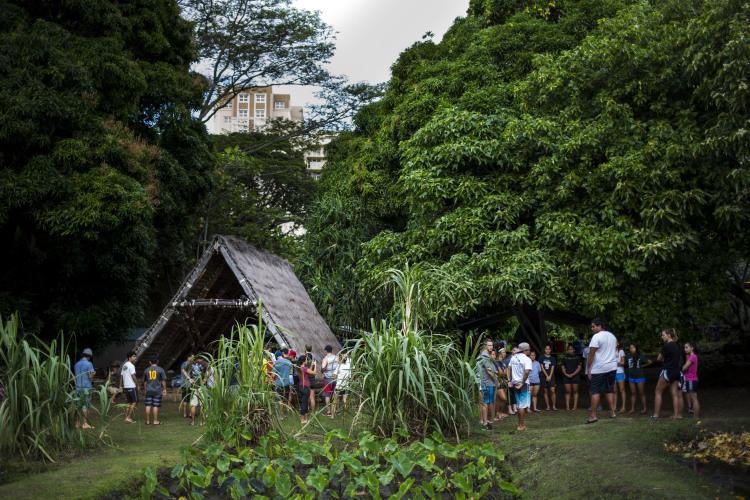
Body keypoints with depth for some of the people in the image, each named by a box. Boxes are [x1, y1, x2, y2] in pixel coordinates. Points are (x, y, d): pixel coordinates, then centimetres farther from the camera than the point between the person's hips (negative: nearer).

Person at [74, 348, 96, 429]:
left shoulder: (77, 364, 11)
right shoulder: (88, 364, -9)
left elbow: (75, 375, 17)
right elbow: (91, 377, -12)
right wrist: (93, 373, 9)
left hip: (78, 387, 6)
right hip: (86, 387, -6)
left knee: (78, 405, 9)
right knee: (85, 406, -1)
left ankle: (77, 423, 10)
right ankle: (85, 423, 0)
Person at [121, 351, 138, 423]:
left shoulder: (124, 366, 15)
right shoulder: (131, 366, -13)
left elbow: (122, 376, 16)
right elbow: (133, 376, -17)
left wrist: (123, 386, 20)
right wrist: (137, 385, -7)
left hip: (126, 387, 9)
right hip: (132, 387, -9)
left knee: (129, 403, 14)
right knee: (134, 402, -3)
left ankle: (126, 417, 10)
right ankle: (129, 417, -7)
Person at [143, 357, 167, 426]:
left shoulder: (146, 370, 6)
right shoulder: (160, 369, -3)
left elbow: (145, 381, 13)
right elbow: (163, 380, -3)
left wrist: (145, 390, 24)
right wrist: (164, 389, 5)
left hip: (148, 391, 3)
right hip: (157, 391, -3)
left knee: (148, 406, 6)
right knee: (156, 406, 0)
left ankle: (148, 421, 11)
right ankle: (155, 421, 2)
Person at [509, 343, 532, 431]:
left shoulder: (513, 357, 8)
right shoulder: (527, 359, -12)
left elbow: (510, 370, 10)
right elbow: (526, 372, -23)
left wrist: (511, 381, 13)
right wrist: (522, 383, -17)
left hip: (515, 383, 7)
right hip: (523, 384, -7)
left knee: (518, 404, 16)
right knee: (523, 405, -1)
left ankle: (521, 424, 22)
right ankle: (521, 425, 0)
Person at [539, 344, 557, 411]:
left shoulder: (553, 358, 9)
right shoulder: (542, 358, 5)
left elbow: (552, 368, 3)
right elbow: (542, 367, -1)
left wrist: (550, 376, -9)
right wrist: (547, 376, -8)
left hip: (551, 376, 0)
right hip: (544, 376, 0)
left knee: (552, 390, -11)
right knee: (545, 391, 1)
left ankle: (554, 406, -8)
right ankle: (548, 406, 6)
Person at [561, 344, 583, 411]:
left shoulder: (577, 357, 5)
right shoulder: (565, 358, 12)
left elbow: (579, 367, -1)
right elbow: (563, 367, 10)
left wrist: (572, 374, -11)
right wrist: (566, 374, -8)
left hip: (575, 376, -2)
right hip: (566, 377, 2)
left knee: (575, 391, 0)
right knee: (568, 391, -1)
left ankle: (575, 406, 0)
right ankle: (567, 406, -3)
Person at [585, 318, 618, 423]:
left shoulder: (596, 337, -13)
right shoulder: (612, 336, 13)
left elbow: (591, 355, -15)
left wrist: (588, 369, -10)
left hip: (599, 369, -7)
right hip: (612, 367, 7)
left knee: (595, 391, -5)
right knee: (610, 390, 14)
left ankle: (593, 415, -8)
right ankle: (612, 412, 13)